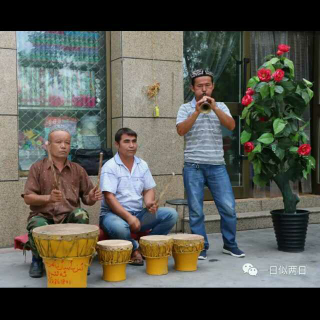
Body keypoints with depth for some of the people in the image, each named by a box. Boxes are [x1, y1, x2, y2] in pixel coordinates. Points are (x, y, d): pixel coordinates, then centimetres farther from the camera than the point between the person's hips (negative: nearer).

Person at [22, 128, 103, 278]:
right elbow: (28, 198, -4)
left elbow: (87, 199, 11)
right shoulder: (38, 168, 3)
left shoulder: (78, 170, 10)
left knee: (81, 214, -32)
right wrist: (49, 198, -22)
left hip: (69, 217, 2)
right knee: (38, 228, -36)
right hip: (42, 216, -1)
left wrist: (92, 197, -14)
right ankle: (38, 258, 2)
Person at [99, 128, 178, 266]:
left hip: (138, 213, 5)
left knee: (171, 214, -13)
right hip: (114, 214, -5)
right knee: (120, 228, -40)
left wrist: (149, 203, -12)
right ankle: (134, 249, -7)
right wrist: (128, 217, -26)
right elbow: (109, 197, -16)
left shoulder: (142, 165, 9)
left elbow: (148, 190, 13)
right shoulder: (110, 167, -9)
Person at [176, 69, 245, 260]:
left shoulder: (221, 107, 11)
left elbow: (231, 125, -6)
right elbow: (181, 131, -10)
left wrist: (214, 107, -17)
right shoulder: (186, 108, 6)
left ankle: (230, 244, 17)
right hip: (193, 167, -1)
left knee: (228, 207, 0)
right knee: (196, 210, 2)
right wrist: (197, 111, -19)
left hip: (217, 165, 1)